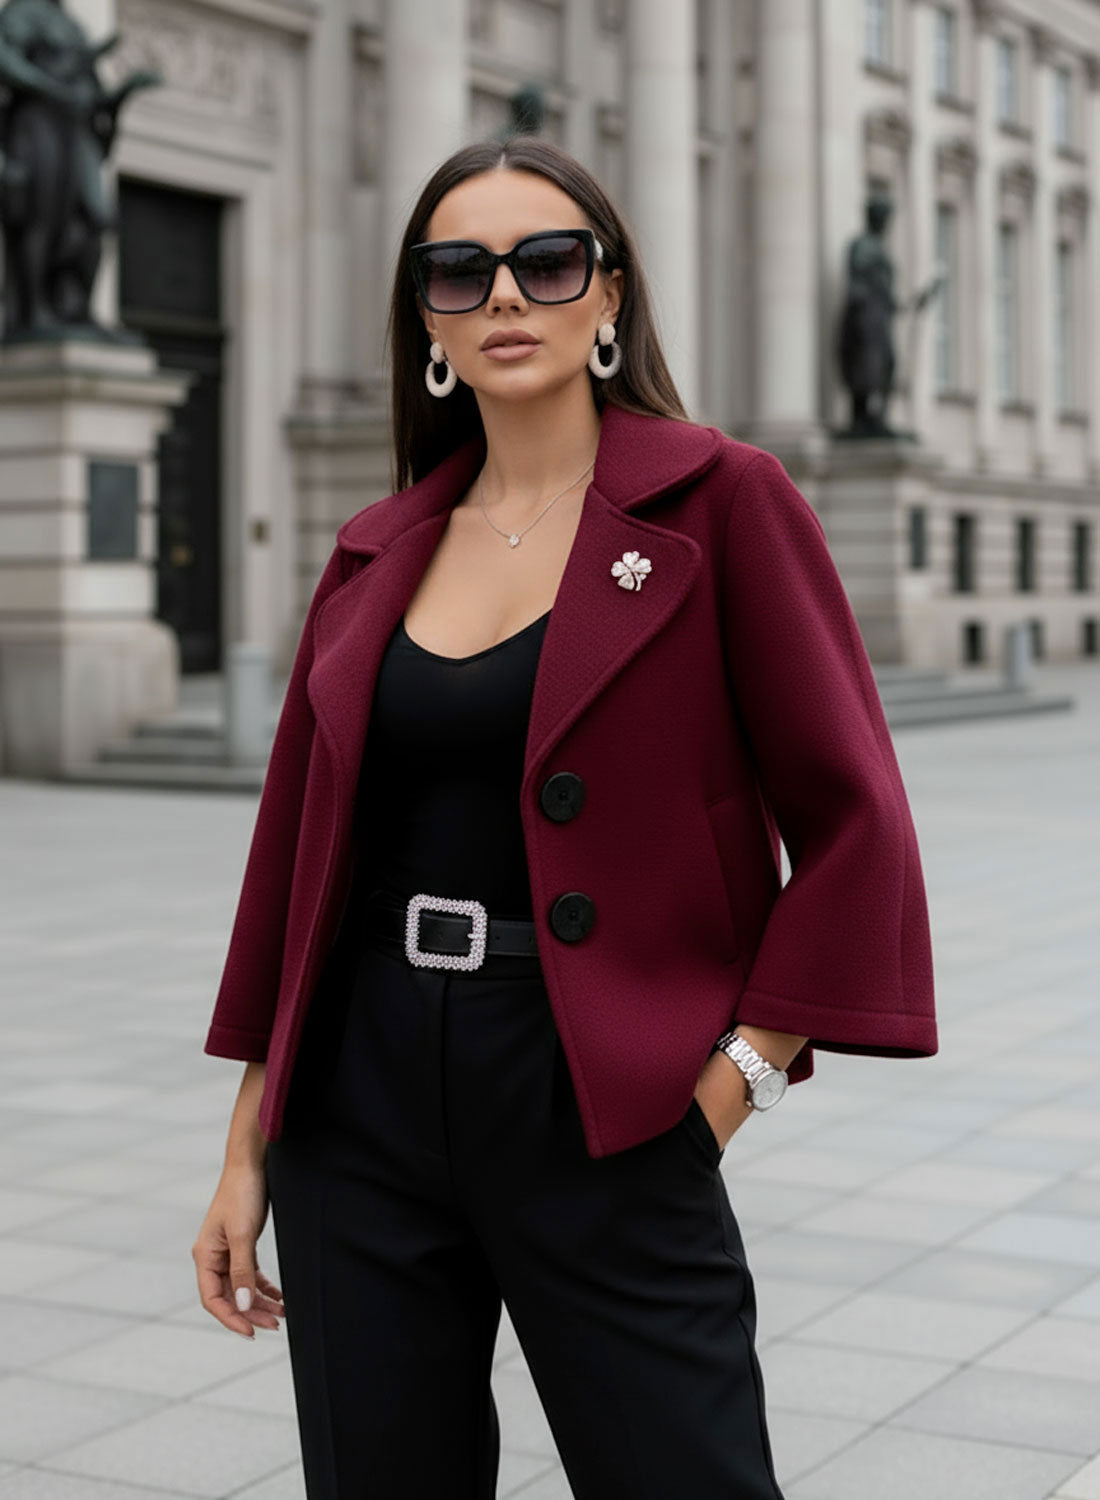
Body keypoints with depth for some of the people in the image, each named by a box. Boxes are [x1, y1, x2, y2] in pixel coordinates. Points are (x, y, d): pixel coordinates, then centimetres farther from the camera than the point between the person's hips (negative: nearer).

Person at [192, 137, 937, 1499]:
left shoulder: (721, 501, -3)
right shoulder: (378, 549, 10)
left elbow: (850, 818, -6)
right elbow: (300, 834, 12)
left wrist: (737, 1076, -11)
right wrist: (248, 1148, 11)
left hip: (599, 1113, -4)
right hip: (363, 1106, 4)